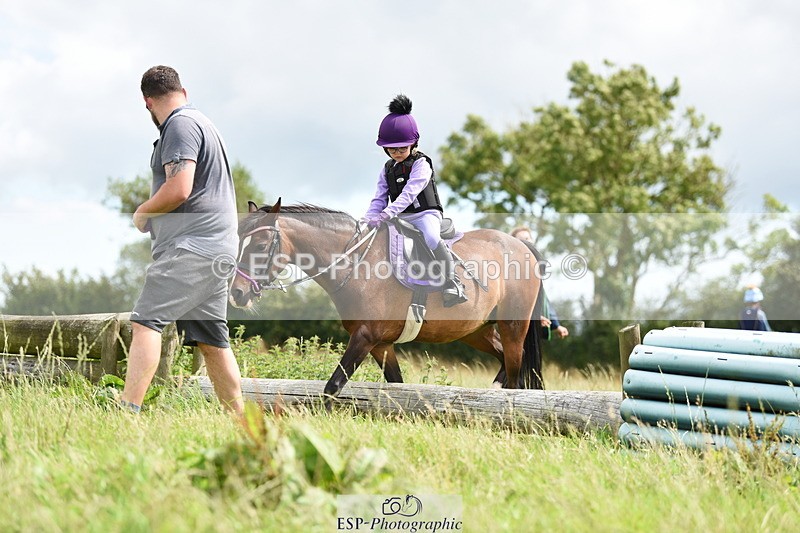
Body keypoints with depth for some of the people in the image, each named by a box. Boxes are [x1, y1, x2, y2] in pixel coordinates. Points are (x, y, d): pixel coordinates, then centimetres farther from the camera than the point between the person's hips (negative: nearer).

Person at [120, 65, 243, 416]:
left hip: (191, 246, -10)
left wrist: (141, 213, -3)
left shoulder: (180, 125, -7)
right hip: (216, 246, 10)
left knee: (146, 321, -17)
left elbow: (178, 189, -19)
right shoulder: (203, 123, 24)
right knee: (211, 339, 10)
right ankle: (237, 420, 11)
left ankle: (127, 409, -27)